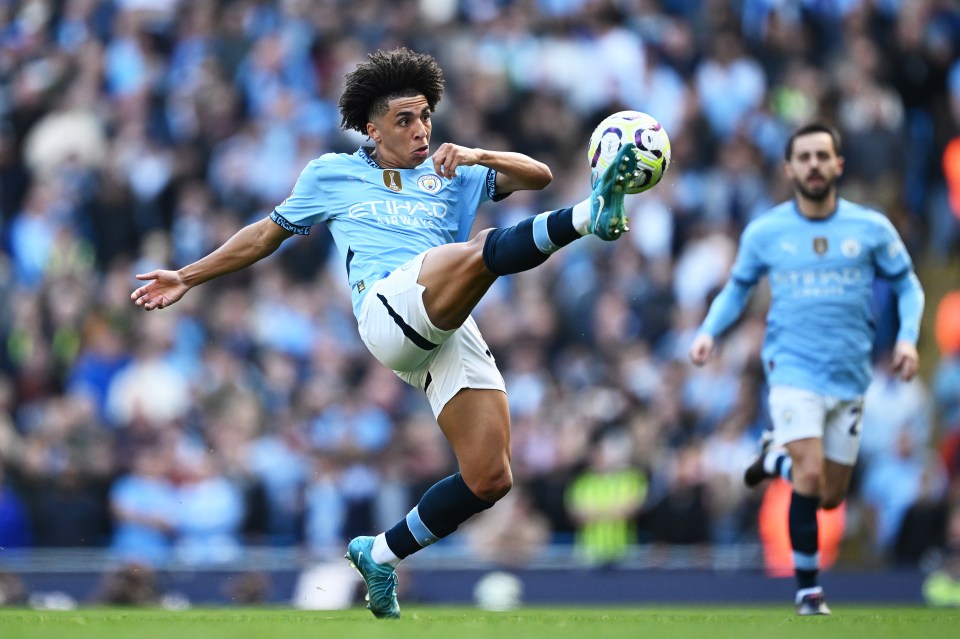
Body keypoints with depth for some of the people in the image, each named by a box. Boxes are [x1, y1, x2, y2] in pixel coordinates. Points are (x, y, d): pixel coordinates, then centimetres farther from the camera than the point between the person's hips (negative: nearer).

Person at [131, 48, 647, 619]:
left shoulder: (453, 176, 27)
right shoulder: (332, 175, 24)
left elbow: (539, 175, 16)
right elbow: (267, 234, 35)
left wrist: (479, 156, -2)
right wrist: (188, 278, 37)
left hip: (454, 334, 4)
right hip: (389, 308, -4)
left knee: (489, 479, -9)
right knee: (481, 251, -34)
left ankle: (381, 553, 10)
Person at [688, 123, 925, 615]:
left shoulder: (872, 228, -1)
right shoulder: (764, 232, -1)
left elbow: (906, 284, 10)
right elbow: (738, 287, 14)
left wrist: (907, 337, -7)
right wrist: (709, 330, -3)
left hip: (849, 376, 2)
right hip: (793, 370, -2)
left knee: (830, 497, 9)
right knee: (810, 475, -21)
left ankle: (777, 455, 41)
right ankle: (808, 587, -6)